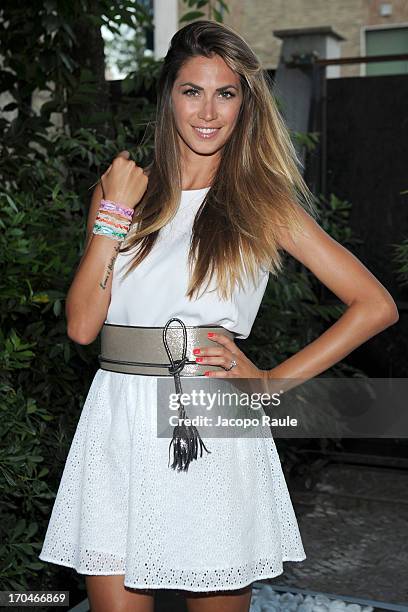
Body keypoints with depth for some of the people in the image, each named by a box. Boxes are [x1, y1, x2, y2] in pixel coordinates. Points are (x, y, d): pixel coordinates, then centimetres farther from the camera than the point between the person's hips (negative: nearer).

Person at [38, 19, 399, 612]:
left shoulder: (262, 202, 2)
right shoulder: (124, 191, 10)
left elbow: (376, 305, -2)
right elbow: (81, 325, 1)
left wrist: (273, 381, -6)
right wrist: (114, 213, -4)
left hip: (214, 433, -2)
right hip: (119, 430, 2)